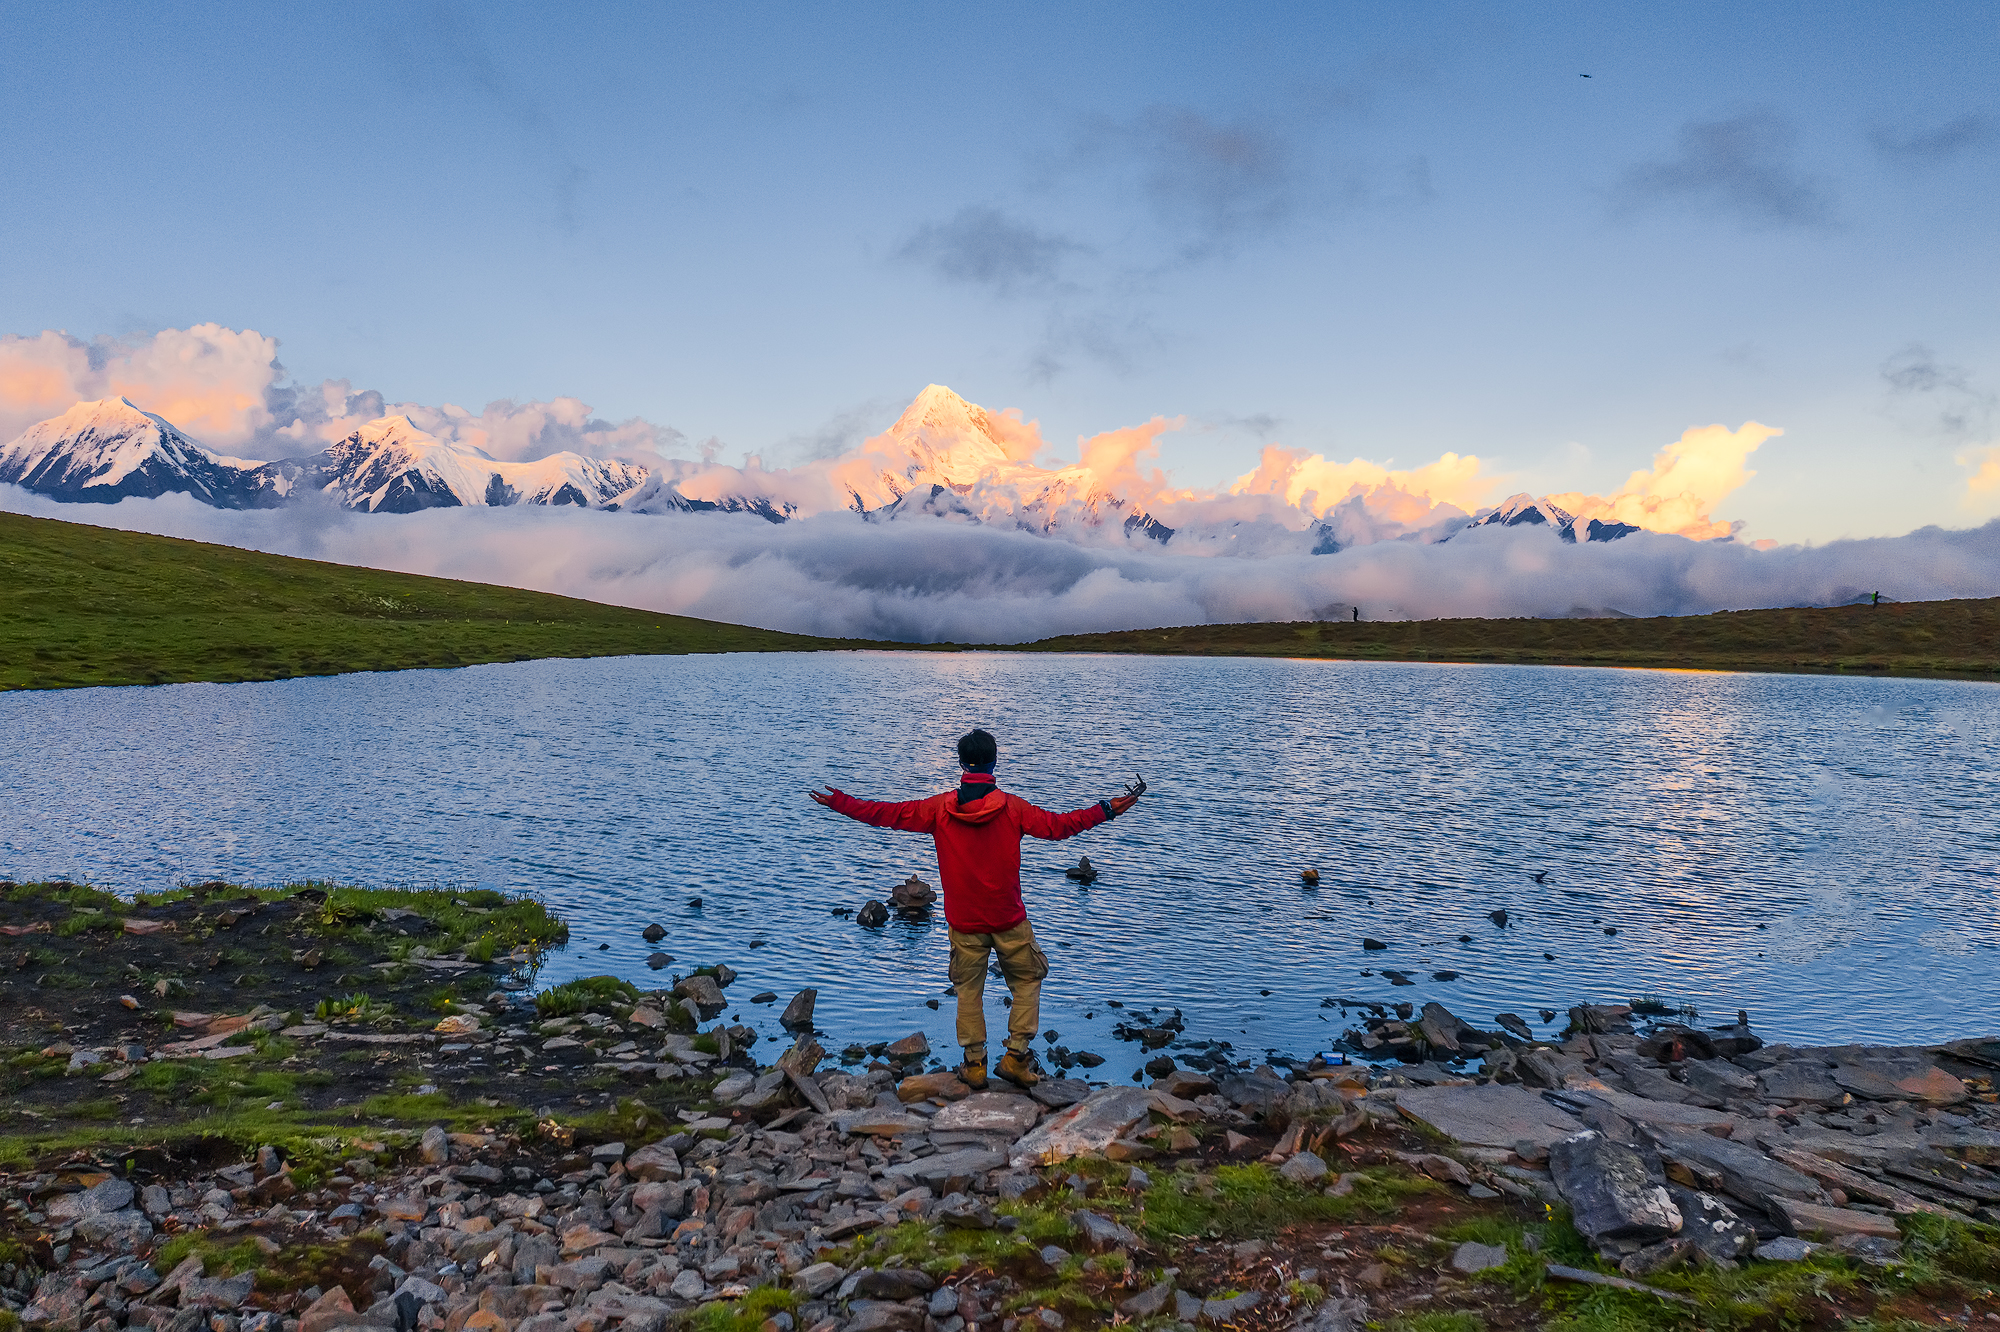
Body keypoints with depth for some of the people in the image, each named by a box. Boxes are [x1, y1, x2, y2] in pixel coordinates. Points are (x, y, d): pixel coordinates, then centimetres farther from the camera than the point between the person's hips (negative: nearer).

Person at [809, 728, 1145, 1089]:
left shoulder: (939, 809, -7)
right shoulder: (1012, 808, -10)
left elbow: (887, 813, -2)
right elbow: (1058, 826, -7)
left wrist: (838, 801, 9)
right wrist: (1106, 810, 1)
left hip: (964, 922, 1)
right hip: (1009, 919, -1)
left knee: (968, 990, 14)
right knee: (1027, 980, 16)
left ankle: (974, 1064, 18)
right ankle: (1016, 1056, 12)